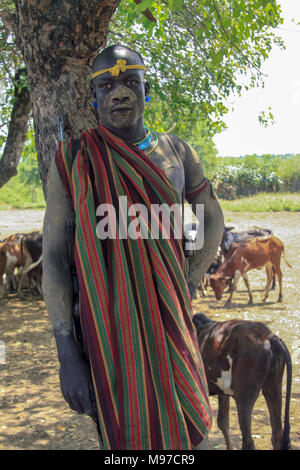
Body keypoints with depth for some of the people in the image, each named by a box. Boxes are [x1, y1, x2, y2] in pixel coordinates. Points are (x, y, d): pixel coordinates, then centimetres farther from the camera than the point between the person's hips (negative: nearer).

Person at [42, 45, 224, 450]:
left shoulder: (176, 151, 5)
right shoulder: (73, 161, -6)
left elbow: (214, 222, 17)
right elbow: (53, 255, -8)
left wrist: (187, 288, 6)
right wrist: (67, 355, -14)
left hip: (170, 322, 3)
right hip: (105, 324, -3)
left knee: (188, 432, 9)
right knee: (124, 434, 5)